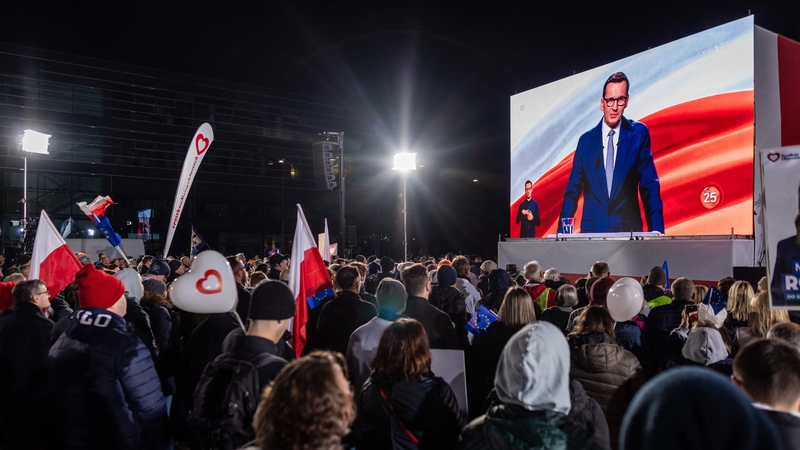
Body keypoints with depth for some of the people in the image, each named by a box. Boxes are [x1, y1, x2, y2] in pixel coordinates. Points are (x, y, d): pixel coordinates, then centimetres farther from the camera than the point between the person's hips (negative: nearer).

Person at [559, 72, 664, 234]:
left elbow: (650, 185, 1)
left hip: (629, 229, 0)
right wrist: (562, 233, -4)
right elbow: (572, 191, 5)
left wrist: (656, 229, -10)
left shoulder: (639, 133, 3)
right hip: (592, 229, 1)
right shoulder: (586, 141, 5)